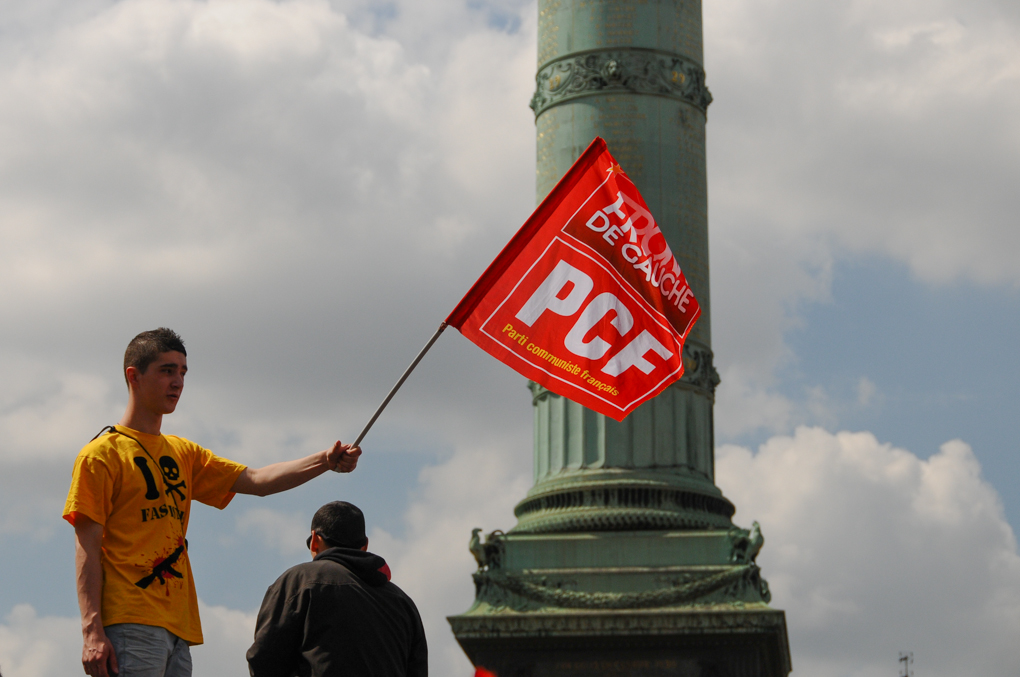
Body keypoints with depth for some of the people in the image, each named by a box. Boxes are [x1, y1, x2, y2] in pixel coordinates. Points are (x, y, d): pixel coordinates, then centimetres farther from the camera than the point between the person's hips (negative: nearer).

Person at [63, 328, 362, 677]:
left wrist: (323, 461, -3)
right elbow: (87, 549, -6)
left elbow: (256, 480, 13)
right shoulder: (101, 454, 0)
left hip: (177, 631, 7)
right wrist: (92, 631, -16)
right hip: (130, 628, -7)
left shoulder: (184, 454, 21)